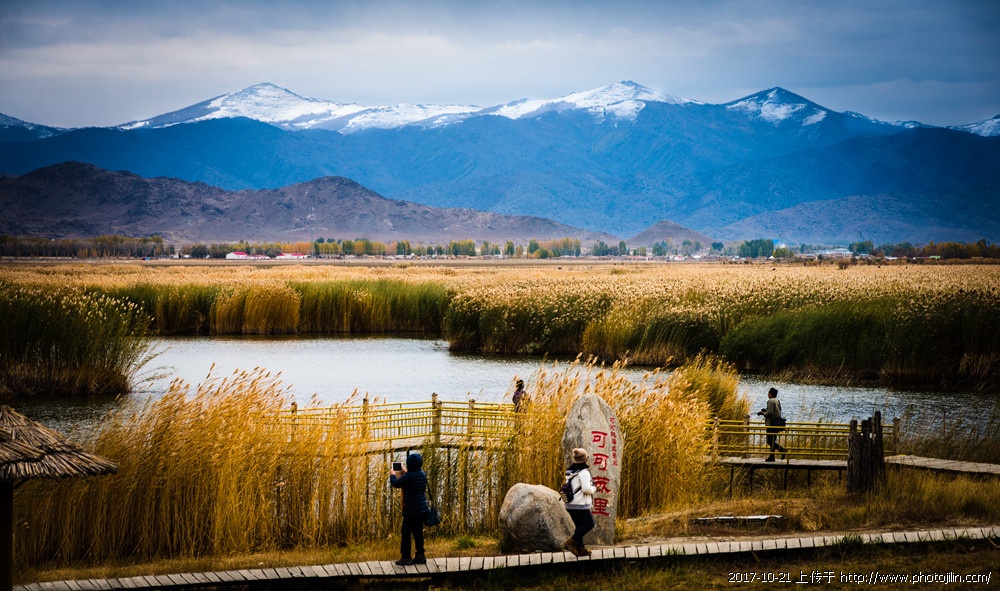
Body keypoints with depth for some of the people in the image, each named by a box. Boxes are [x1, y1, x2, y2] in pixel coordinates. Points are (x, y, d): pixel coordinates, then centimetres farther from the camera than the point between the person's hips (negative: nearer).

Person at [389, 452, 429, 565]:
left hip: (411, 510, -8)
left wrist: (392, 475, 10)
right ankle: (420, 555, 18)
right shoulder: (423, 474, 3)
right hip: (422, 509, 8)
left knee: (406, 533, 0)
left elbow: (396, 484, -10)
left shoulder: (408, 477, -21)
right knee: (418, 533, 15)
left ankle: (405, 557, 1)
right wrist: (406, 473, 35)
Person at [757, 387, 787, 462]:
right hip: (777, 424, 9)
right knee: (773, 441, 14)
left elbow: (770, 413, -22)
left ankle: (782, 450, -19)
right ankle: (772, 456, 15)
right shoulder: (778, 401, 13)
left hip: (771, 424, -9)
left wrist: (763, 413, -4)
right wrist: (765, 410, 17)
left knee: (770, 441, -6)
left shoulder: (771, 401, -15)